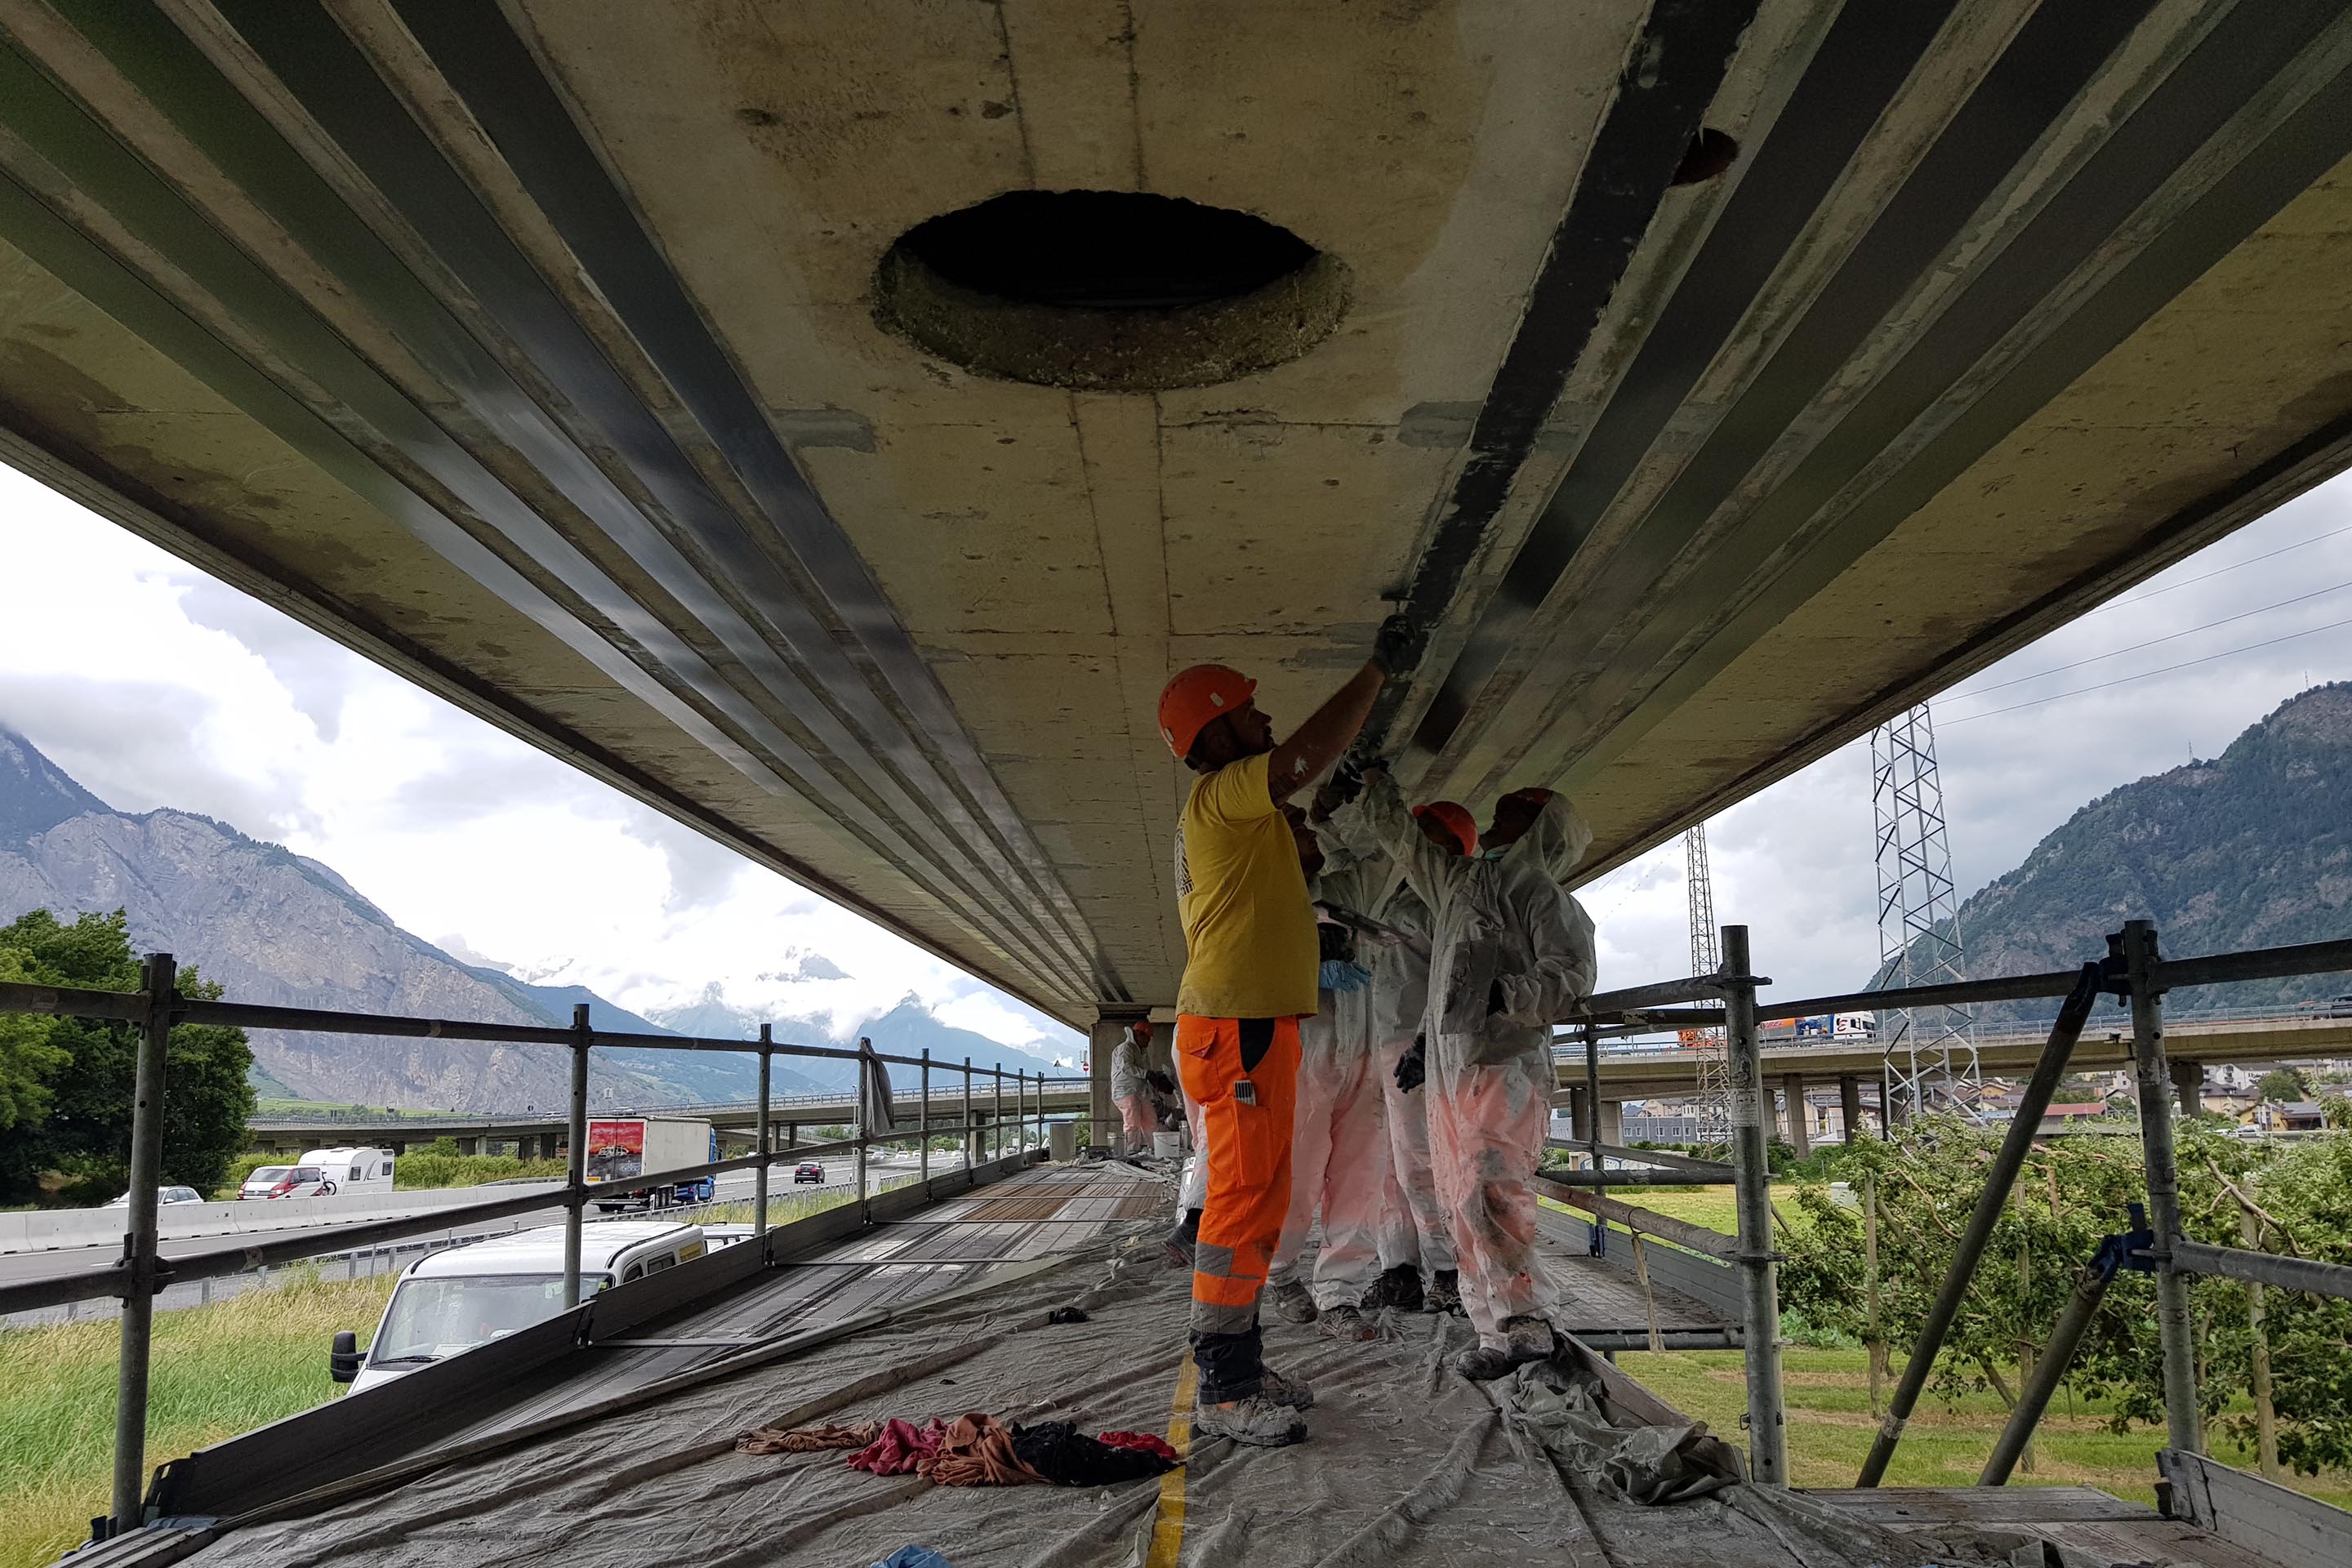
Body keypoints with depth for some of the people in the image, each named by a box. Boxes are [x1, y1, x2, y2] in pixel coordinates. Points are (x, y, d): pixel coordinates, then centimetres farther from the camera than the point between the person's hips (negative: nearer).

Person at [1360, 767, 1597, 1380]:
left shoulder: (1545, 894, 0)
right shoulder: (1457, 881, 23)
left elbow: (1573, 975, -11)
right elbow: (1401, 835, 34)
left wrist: (1507, 994, -23)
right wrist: (1376, 778, 37)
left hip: (1506, 1065, -8)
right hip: (1448, 1066, 8)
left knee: (1489, 1190, -21)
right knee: (1463, 1201, 3)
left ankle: (1525, 1321, -21)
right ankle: (1496, 1329, 4)